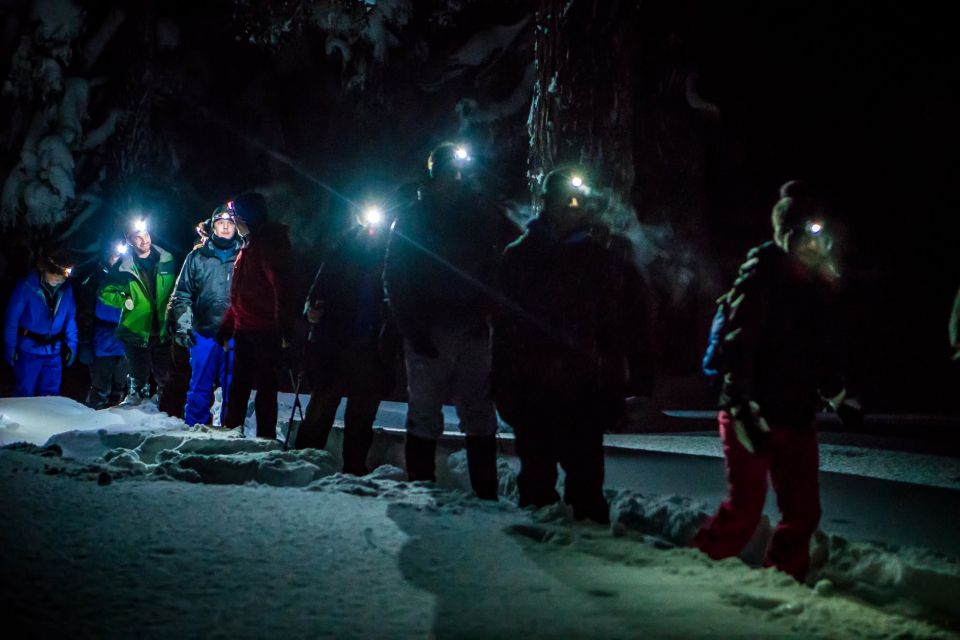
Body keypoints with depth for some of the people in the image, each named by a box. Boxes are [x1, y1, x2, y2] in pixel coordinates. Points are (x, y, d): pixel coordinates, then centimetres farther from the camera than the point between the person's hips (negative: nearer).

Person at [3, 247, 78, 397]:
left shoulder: (66, 290, -1)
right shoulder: (26, 287, -12)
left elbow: (70, 317, 6)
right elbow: (11, 318, -9)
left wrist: (71, 344, -1)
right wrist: (10, 348, -9)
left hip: (54, 351, 3)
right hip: (29, 349, -3)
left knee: (50, 395, 11)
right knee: (24, 395, 5)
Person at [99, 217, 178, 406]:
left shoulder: (166, 261, -1)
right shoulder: (124, 267, -6)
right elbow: (105, 292, 3)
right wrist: (126, 302, -9)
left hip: (162, 331, 2)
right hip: (136, 332, -1)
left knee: (166, 378, 8)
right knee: (139, 378, 9)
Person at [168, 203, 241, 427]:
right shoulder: (197, 257, 6)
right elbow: (182, 294, 8)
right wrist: (183, 324, -3)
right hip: (203, 333, 0)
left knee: (232, 387, 6)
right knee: (200, 386, 5)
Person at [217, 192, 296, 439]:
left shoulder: (269, 243, -10)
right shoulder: (249, 245, 19)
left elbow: (282, 288, -18)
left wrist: (284, 331, -24)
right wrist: (226, 326, 22)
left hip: (264, 333, -9)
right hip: (244, 330, 9)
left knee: (265, 386, -3)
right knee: (238, 385, 13)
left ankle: (266, 436, 1)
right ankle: (231, 430, 21)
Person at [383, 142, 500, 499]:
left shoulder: (480, 218, 10)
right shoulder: (411, 221, 5)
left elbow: (494, 269, 9)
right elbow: (396, 281, 1)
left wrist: (483, 314, -5)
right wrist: (413, 331, -8)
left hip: (471, 331, 2)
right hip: (427, 334, -1)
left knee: (479, 415, 1)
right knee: (424, 416, 2)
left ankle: (486, 493, 4)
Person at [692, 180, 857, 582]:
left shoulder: (814, 285, 13)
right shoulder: (761, 277, -12)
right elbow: (737, 347, -19)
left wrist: (836, 396, 27)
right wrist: (743, 410, -26)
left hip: (797, 417, 8)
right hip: (753, 419, -8)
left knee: (803, 511, 7)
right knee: (745, 510, -6)